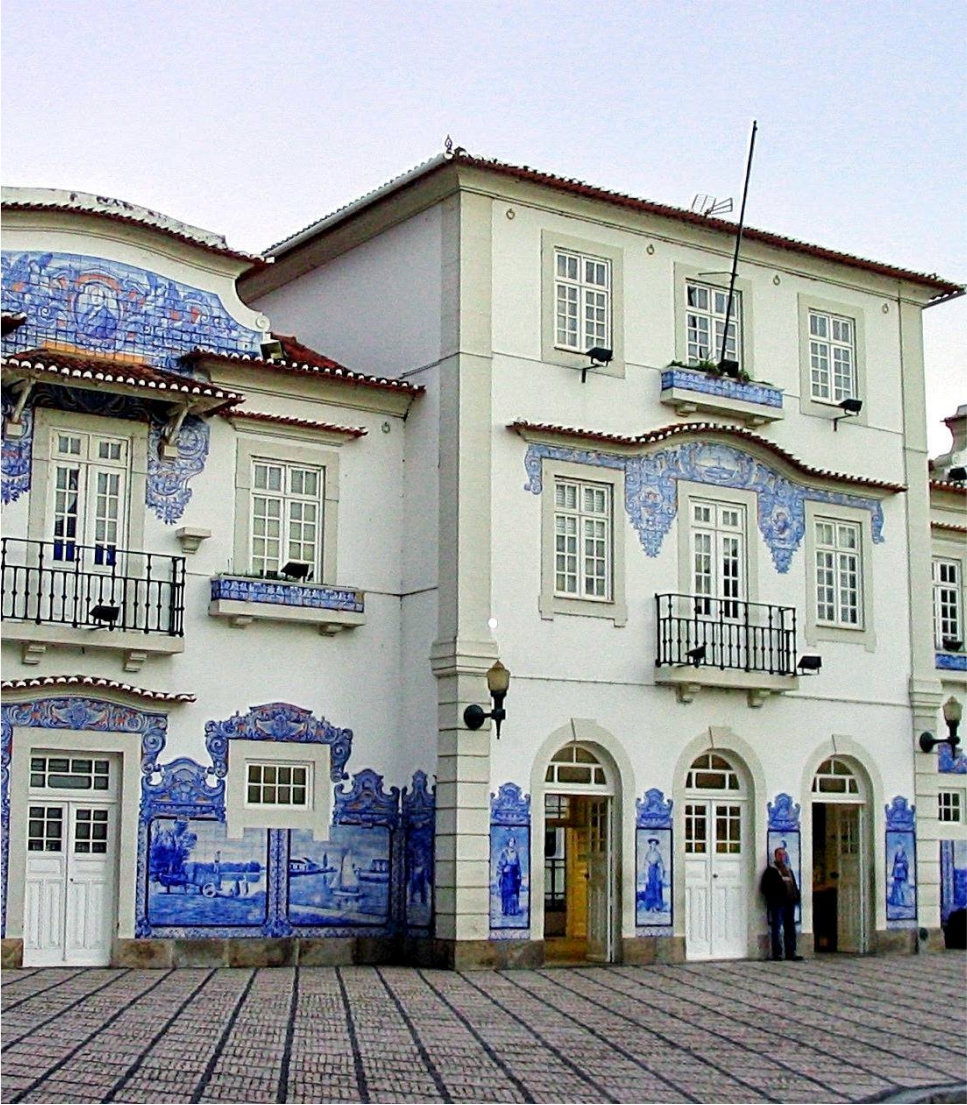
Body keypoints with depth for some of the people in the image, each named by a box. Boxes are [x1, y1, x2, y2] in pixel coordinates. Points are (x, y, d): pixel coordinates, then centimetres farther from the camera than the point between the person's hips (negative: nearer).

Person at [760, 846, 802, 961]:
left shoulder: (788, 870, 21)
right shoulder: (771, 870, 0)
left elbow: (794, 885, 23)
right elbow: (764, 887, -6)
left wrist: (796, 897, 9)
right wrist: (772, 898, -15)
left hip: (789, 903, 7)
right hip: (777, 904, -7)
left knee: (790, 929, 8)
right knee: (777, 929, -4)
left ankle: (791, 953, 11)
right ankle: (777, 953, -1)